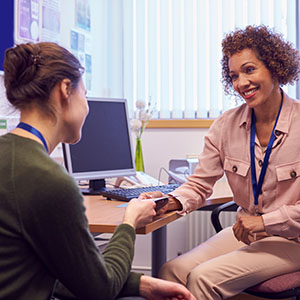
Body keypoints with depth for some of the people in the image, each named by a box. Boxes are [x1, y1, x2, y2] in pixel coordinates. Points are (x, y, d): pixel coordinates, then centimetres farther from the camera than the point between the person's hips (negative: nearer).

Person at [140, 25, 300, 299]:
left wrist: (264, 221, -20)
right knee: (171, 271, -16)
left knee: (204, 277, -23)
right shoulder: (226, 125, 2)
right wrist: (171, 202, -17)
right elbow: (200, 184, 4)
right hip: (244, 232, 5)